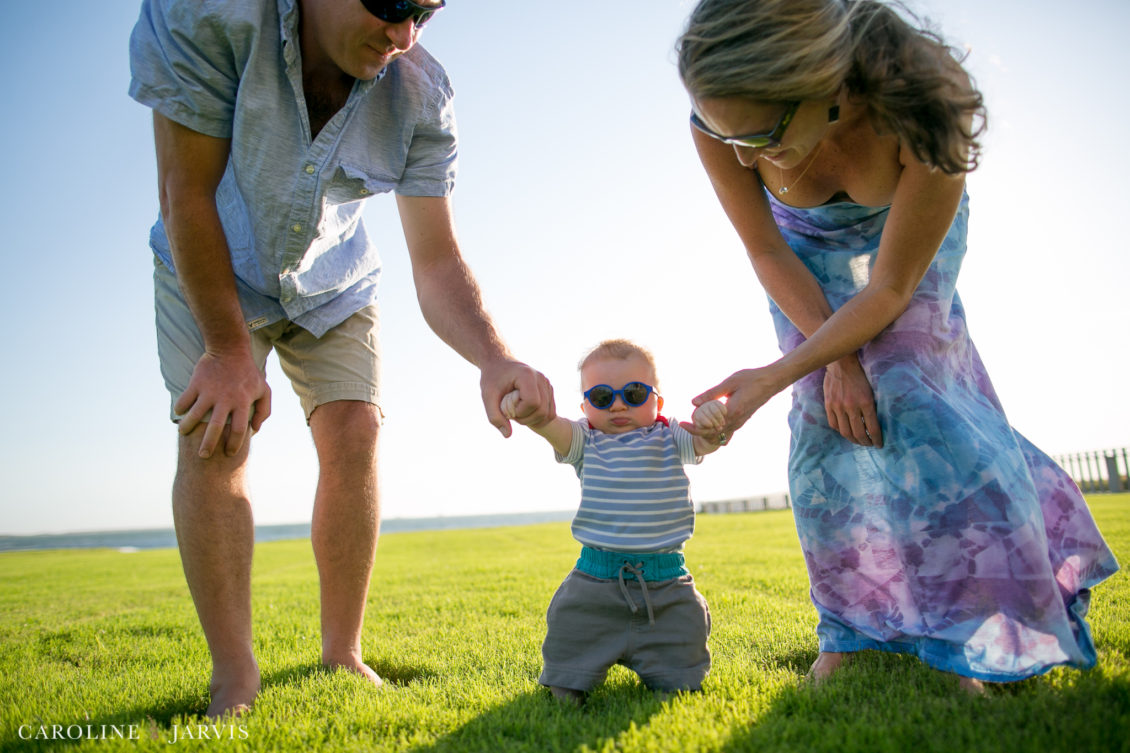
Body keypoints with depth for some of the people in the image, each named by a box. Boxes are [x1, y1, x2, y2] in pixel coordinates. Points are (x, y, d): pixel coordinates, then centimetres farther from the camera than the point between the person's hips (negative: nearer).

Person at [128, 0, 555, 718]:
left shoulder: (422, 98, -23)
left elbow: (437, 262, -25)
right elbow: (187, 191, -25)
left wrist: (494, 359, -44)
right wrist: (228, 349, -25)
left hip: (332, 283, 2)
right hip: (208, 268, -1)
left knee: (353, 434, -12)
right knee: (213, 435, -16)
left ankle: (341, 657, 3)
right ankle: (234, 676, -5)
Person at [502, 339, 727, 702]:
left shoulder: (670, 438, 4)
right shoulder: (585, 441, 1)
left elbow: (704, 441, -13)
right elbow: (551, 425, -18)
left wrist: (713, 421, -37)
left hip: (667, 582, 0)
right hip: (596, 580, 0)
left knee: (678, 681, 7)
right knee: (567, 686, 6)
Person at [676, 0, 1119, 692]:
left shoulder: (920, 108, -41)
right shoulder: (721, 124, -35)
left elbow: (889, 288, -31)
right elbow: (766, 251, -18)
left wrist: (776, 375, -37)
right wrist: (835, 356, -24)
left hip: (908, 234, -2)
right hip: (807, 250, 2)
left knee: (908, 388, -17)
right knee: (826, 413, -10)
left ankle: (984, 632, 1)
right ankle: (859, 628, 4)